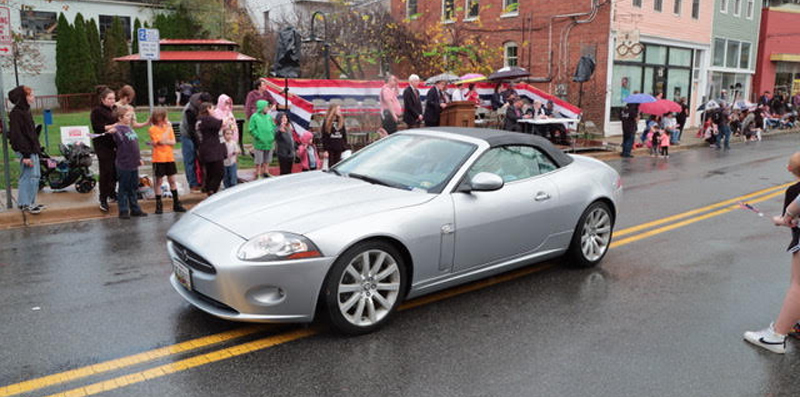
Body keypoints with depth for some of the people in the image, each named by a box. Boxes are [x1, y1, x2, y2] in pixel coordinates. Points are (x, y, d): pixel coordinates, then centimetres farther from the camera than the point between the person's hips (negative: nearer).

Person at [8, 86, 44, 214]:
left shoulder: (26, 111, 14)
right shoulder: (16, 113, -14)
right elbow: (17, 136, -18)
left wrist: (37, 149, 16)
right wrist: (25, 155, -21)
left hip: (32, 149, 10)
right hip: (26, 151, -10)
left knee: (35, 176, 12)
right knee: (30, 176, -7)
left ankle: (29, 203, 21)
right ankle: (25, 204, 2)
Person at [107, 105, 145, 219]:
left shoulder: (130, 128, 13)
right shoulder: (119, 128, -13)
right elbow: (119, 139, -34)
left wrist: (139, 158, 23)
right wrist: (113, 133, -54)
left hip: (133, 164, 8)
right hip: (124, 164, -8)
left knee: (133, 188, 15)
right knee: (124, 188, 1)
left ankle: (135, 209, 24)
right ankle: (123, 211, 9)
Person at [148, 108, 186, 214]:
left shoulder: (168, 127, 8)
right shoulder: (153, 129, -7)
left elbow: (173, 142, 1)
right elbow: (161, 141, -19)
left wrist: (164, 141, -16)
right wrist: (168, 128, -13)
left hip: (169, 157, 4)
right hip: (159, 158, -4)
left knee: (172, 180, 8)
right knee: (159, 181, 2)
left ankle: (176, 204, 15)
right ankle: (159, 205, 11)